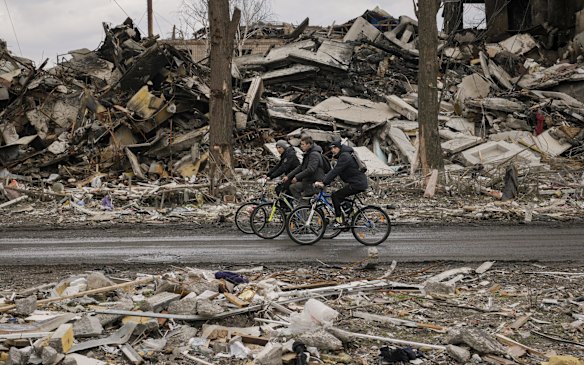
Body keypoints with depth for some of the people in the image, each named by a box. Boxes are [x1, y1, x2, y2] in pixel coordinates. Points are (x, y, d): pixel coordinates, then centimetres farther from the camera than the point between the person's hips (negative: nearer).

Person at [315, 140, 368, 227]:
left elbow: (335, 171, -22)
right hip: (359, 183, 10)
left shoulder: (344, 156, -14)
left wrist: (324, 183, -24)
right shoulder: (342, 156, 19)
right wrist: (322, 181, 9)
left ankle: (339, 220, -13)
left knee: (335, 196, -12)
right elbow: (334, 171, 18)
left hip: (357, 184, -10)